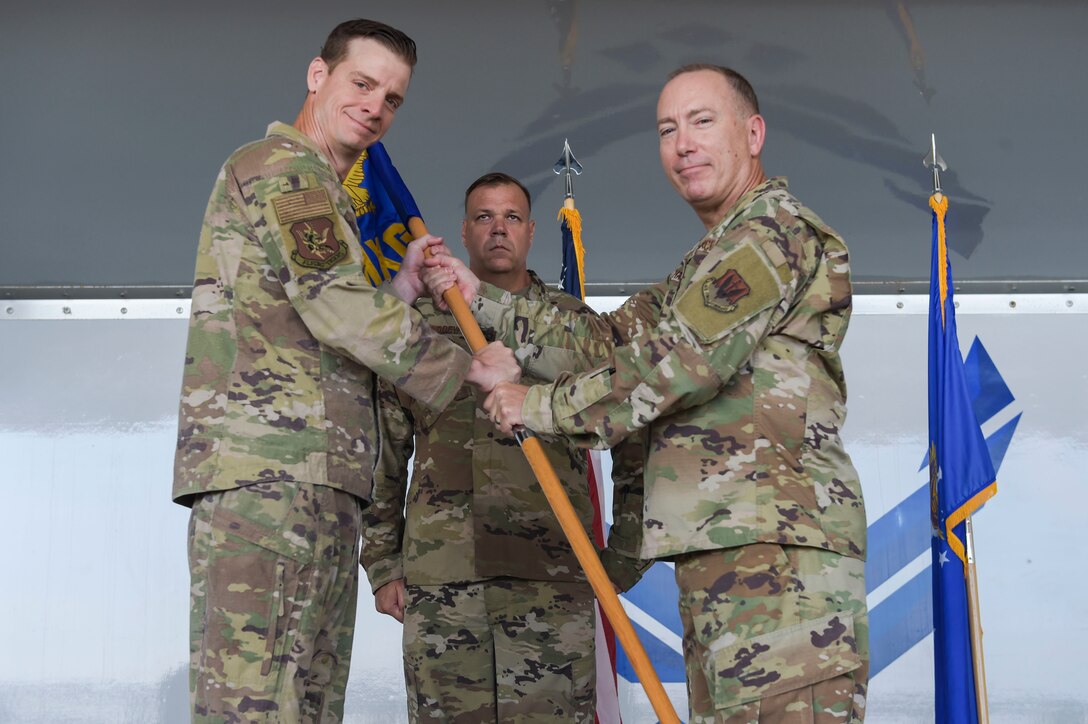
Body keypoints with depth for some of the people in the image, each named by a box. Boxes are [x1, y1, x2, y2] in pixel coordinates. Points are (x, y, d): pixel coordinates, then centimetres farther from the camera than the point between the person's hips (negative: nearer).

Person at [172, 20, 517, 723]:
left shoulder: (325, 194, 31)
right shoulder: (281, 168, -2)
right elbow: (340, 312, -12)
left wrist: (404, 291, 14)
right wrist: (467, 367, -4)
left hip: (319, 480, 10)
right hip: (267, 465, -10)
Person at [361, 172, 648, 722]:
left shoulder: (578, 326, 11)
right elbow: (383, 455, 14)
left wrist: (625, 554, 6)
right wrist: (382, 564, 8)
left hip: (552, 574, -1)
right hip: (439, 578, 1)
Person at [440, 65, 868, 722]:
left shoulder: (776, 231, -5)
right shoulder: (717, 259, 29)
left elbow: (675, 364, -15)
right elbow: (612, 341, 24)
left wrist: (541, 407, -6)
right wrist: (481, 299, 20)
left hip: (776, 549, -10)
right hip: (723, 552, 10)